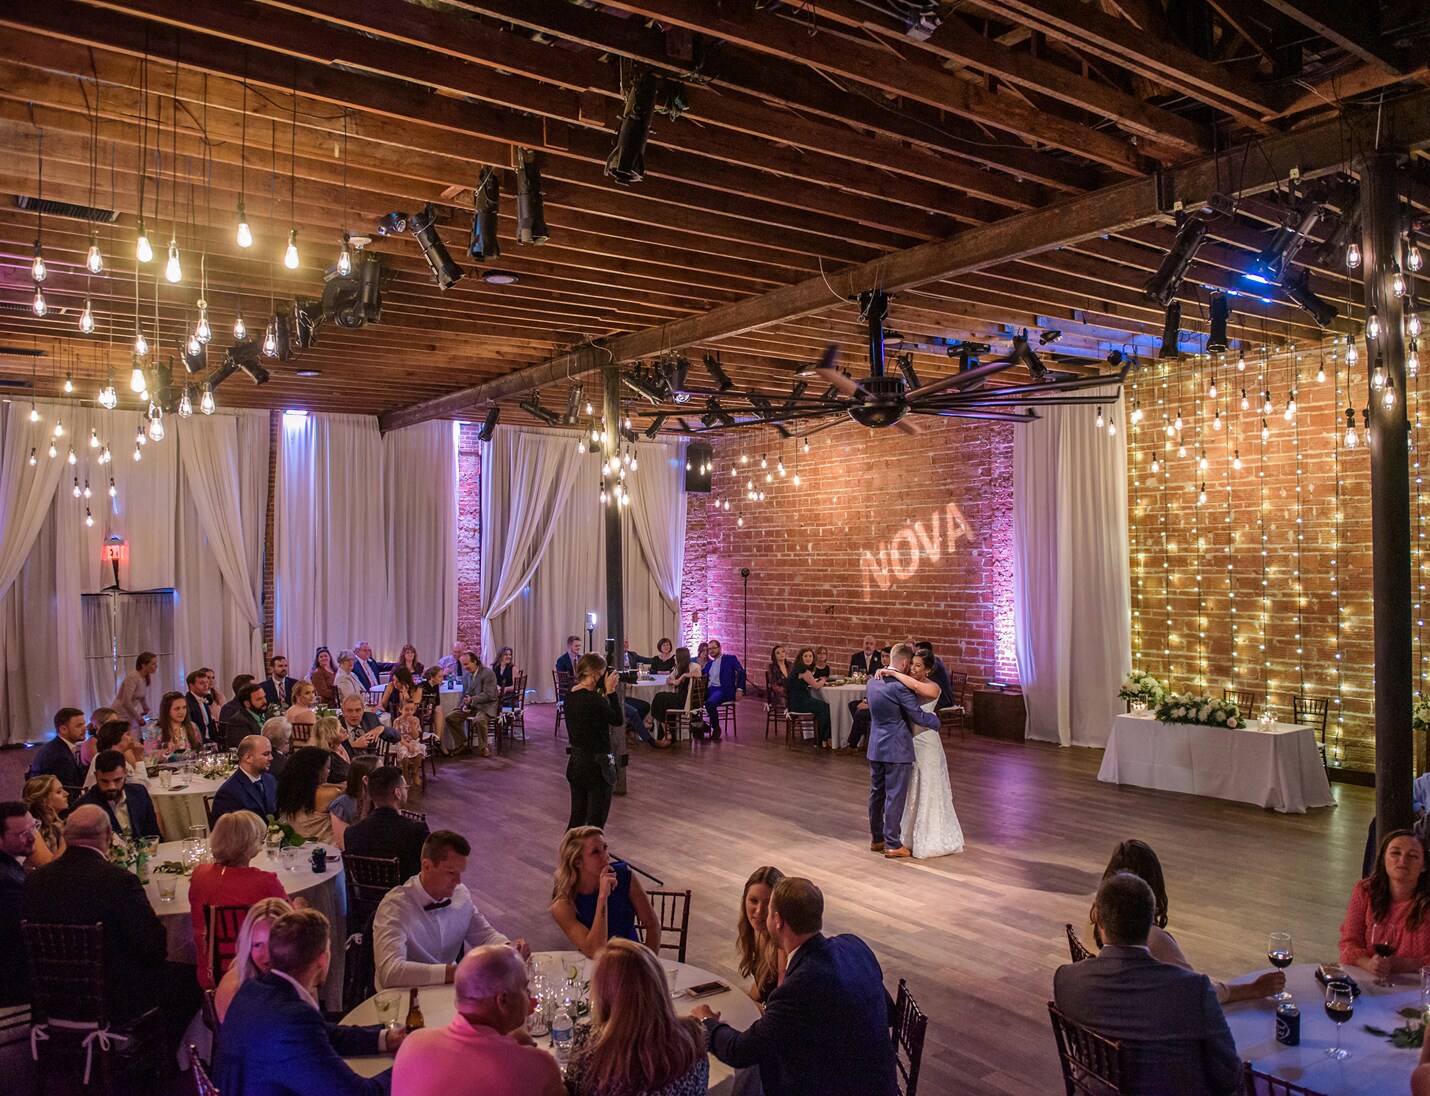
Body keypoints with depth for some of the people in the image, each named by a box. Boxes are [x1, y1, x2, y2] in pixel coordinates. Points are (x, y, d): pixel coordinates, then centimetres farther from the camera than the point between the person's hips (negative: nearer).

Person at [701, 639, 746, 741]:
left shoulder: (730, 659, 6)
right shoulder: (709, 663, 25)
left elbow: (741, 673, -3)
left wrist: (739, 689, -14)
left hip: (723, 690, -6)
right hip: (709, 690, 6)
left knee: (710, 703, -35)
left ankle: (716, 728, -15)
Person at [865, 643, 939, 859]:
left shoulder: (872, 682, 5)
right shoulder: (900, 686, -20)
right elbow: (918, 716, -17)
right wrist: (935, 719, 2)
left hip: (875, 748, 8)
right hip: (897, 749, -8)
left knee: (877, 793, 15)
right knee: (895, 797, 0)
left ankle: (876, 838, 26)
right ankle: (893, 845, 6)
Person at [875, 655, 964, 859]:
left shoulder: (932, 687, -15)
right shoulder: (906, 684, 4)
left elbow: (916, 685, -34)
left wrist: (892, 673, -28)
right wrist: (882, 672, -10)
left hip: (925, 742, -6)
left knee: (926, 789, 2)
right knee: (910, 789, 16)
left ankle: (931, 840, 14)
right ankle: (911, 835, 29)